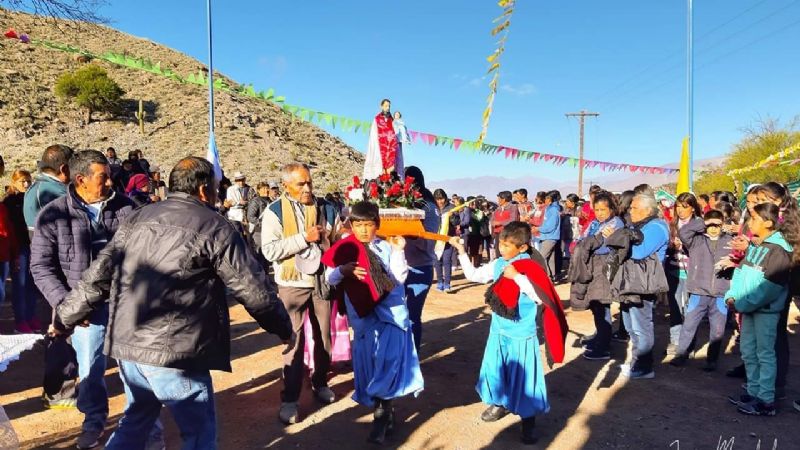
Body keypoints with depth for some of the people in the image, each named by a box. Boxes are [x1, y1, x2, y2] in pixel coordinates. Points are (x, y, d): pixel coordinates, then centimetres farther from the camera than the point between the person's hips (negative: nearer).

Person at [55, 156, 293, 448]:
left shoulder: (137, 219, 11)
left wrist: (67, 315, 25)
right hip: (175, 352, -7)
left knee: (135, 422, 26)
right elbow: (253, 289, -7)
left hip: (128, 343, 7)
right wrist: (283, 327, 6)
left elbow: (99, 275, 12)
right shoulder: (215, 228, -7)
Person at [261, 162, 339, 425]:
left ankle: (320, 383, 35)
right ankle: (289, 399, 12)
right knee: (294, 339, 0)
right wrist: (304, 237, -22)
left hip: (322, 280, 4)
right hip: (292, 285, -4)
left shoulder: (326, 208, 4)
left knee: (324, 335, 15)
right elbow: (269, 250, -18)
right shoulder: (274, 212, -8)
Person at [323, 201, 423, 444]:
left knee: (386, 360, -7)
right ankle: (385, 409, 25)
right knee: (369, 360, 6)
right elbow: (330, 278, 0)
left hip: (390, 312, -1)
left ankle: (382, 413, 8)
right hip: (362, 315, 1)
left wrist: (398, 251, -10)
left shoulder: (386, 248, 2)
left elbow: (399, 278, -3)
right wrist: (343, 270, -19)